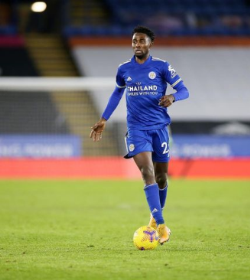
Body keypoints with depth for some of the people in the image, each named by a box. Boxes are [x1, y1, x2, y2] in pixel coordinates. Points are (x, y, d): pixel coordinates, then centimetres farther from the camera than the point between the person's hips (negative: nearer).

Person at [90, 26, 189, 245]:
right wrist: (104, 120, 19)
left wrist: (172, 98, -26)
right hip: (137, 128, 0)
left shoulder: (161, 67, -3)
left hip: (159, 127, 0)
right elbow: (117, 92, 23)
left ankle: (156, 217, 35)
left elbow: (184, 90, -3)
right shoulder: (124, 70, 5)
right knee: (147, 173, -17)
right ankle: (161, 226, -23)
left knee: (160, 176, 8)